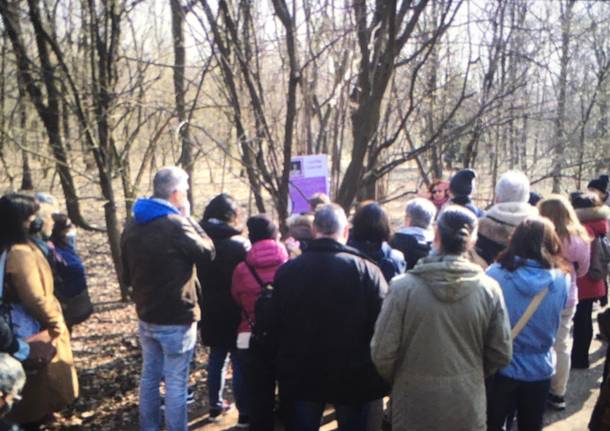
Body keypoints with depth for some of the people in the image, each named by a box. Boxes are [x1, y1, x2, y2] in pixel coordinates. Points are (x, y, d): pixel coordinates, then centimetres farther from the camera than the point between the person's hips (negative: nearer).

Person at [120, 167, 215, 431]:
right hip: (176, 319, -8)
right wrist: (189, 219, -3)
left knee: (150, 375, 19)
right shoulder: (176, 224, -21)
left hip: (146, 316, 8)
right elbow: (207, 253, -9)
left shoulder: (132, 226, 6)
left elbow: (126, 275, 13)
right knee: (176, 381, 3)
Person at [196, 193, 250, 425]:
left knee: (216, 359, 18)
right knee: (240, 363, 3)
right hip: (235, 314, -5)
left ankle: (215, 406, 26)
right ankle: (244, 413, 8)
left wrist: (204, 305, 15)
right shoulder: (239, 244, -15)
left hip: (211, 313, 5)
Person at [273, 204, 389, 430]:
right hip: (353, 377, -2)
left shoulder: (286, 271, -5)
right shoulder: (365, 270, -13)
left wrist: (284, 372, 11)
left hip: (300, 376, 2)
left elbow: (276, 325, 1)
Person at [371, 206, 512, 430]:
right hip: (468, 409, 2)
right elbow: (501, 353, -2)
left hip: (414, 408, -1)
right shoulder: (489, 289, -10)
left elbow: (382, 352, -11)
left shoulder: (403, 287, -17)